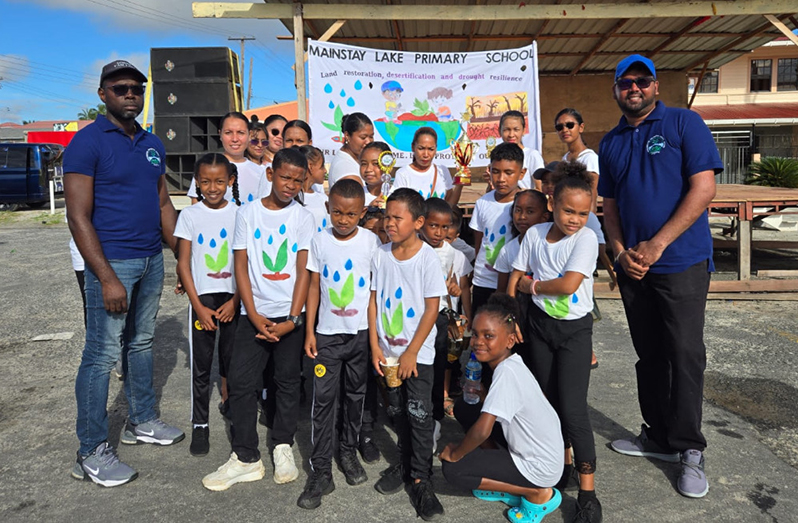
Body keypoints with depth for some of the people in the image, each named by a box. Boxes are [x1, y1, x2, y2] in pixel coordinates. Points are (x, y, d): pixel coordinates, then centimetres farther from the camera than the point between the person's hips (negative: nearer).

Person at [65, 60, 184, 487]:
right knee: (102, 355, -2)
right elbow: (78, 217, -14)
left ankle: (141, 421, 32)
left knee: (142, 343, 17)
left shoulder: (153, 145, 12)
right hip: (112, 263, -7)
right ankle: (92, 453, 10)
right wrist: (107, 278, -20)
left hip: (152, 260, 7)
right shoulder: (88, 142, -9)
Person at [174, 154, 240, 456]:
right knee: (200, 365, 5)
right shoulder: (190, 215, -1)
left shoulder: (238, 214, -1)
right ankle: (200, 425, 16)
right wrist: (198, 306, -8)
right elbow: (184, 264, -2)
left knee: (232, 359, 10)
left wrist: (234, 301, -8)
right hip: (202, 298, 0)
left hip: (233, 298, 1)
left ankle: (230, 403, 34)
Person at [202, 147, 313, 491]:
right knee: (240, 381, -1)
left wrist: (293, 319, -10)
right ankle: (246, 458, 11)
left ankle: (283, 447, 26)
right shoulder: (247, 214, 3)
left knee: (288, 381, 8)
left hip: (290, 313, -1)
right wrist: (255, 317, -8)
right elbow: (241, 267, 1)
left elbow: (303, 271, -2)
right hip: (254, 313, 1)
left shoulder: (303, 217, 2)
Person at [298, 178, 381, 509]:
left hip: (360, 332, 0)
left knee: (355, 395, 14)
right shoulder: (320, 242, -1)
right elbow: (314, 287, 3)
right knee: (323, 399, 0)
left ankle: (348, 451, 34)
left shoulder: (371, 242, -4)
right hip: (327, 333, 0)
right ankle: (320, 471, 9)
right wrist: (309, 331, 0)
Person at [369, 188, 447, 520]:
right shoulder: (381, 255, -1)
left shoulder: (428, 258, -13)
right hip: (388, 351, 4)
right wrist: (375, 346, -2)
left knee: (419, 414, -1)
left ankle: (420, 478, 14)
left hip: (418, 353, -4)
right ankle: (405, 462, 35)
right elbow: (373, 301, 3)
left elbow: (431, 309, -12)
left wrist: (411, 353, -13)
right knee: (397, 411, 16)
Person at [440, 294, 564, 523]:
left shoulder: (506, 372, -28)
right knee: (464, 408, 6)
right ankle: (504, 481, 14)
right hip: (526, 448, 9)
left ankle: (539, 494, 0)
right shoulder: (511, 364, -3)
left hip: (539, 468, -8)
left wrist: (455, 453, -16)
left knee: (452, 469, -9)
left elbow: (482, 430, -33)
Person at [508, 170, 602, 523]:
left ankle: (587, 492, 4)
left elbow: (569, 285, -24)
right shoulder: (535, 234, -2)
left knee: (573, 408, -7)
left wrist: (533, 284, -10)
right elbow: (514, 280, 4)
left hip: (575, 329, -4)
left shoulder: (586, 238, -13)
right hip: (539, 324, 4)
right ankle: (562, 461, 36)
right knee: (548, 400, 15)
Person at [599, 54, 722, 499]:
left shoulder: (685, 123, -3)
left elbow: (704, 188, -12)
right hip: (633, 266, 5)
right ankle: (659, 437, 25)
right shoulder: (612, 143, 12)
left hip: (682, 261, -5)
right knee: (650, 355, 12)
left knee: (685, 355, -2)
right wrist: (621, 252, -3)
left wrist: (656, 245, -16)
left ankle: (690, 450, 12)